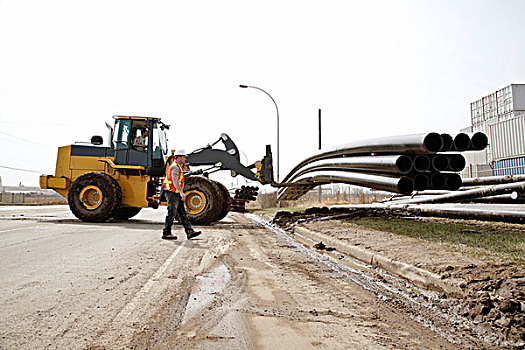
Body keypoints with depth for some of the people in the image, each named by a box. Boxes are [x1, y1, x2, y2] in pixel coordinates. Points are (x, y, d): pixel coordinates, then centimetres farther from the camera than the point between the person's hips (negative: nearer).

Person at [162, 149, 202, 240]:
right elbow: (175, 181, -24)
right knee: (171, 213, -5)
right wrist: (181, 192, -32)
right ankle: (166, 233, 3)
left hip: (176, 194, 10)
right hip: (172, 193, -10)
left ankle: (189, 231, 2)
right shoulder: (175, 166, -12)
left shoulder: (177, 167, 21)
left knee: (182, 213, 4)